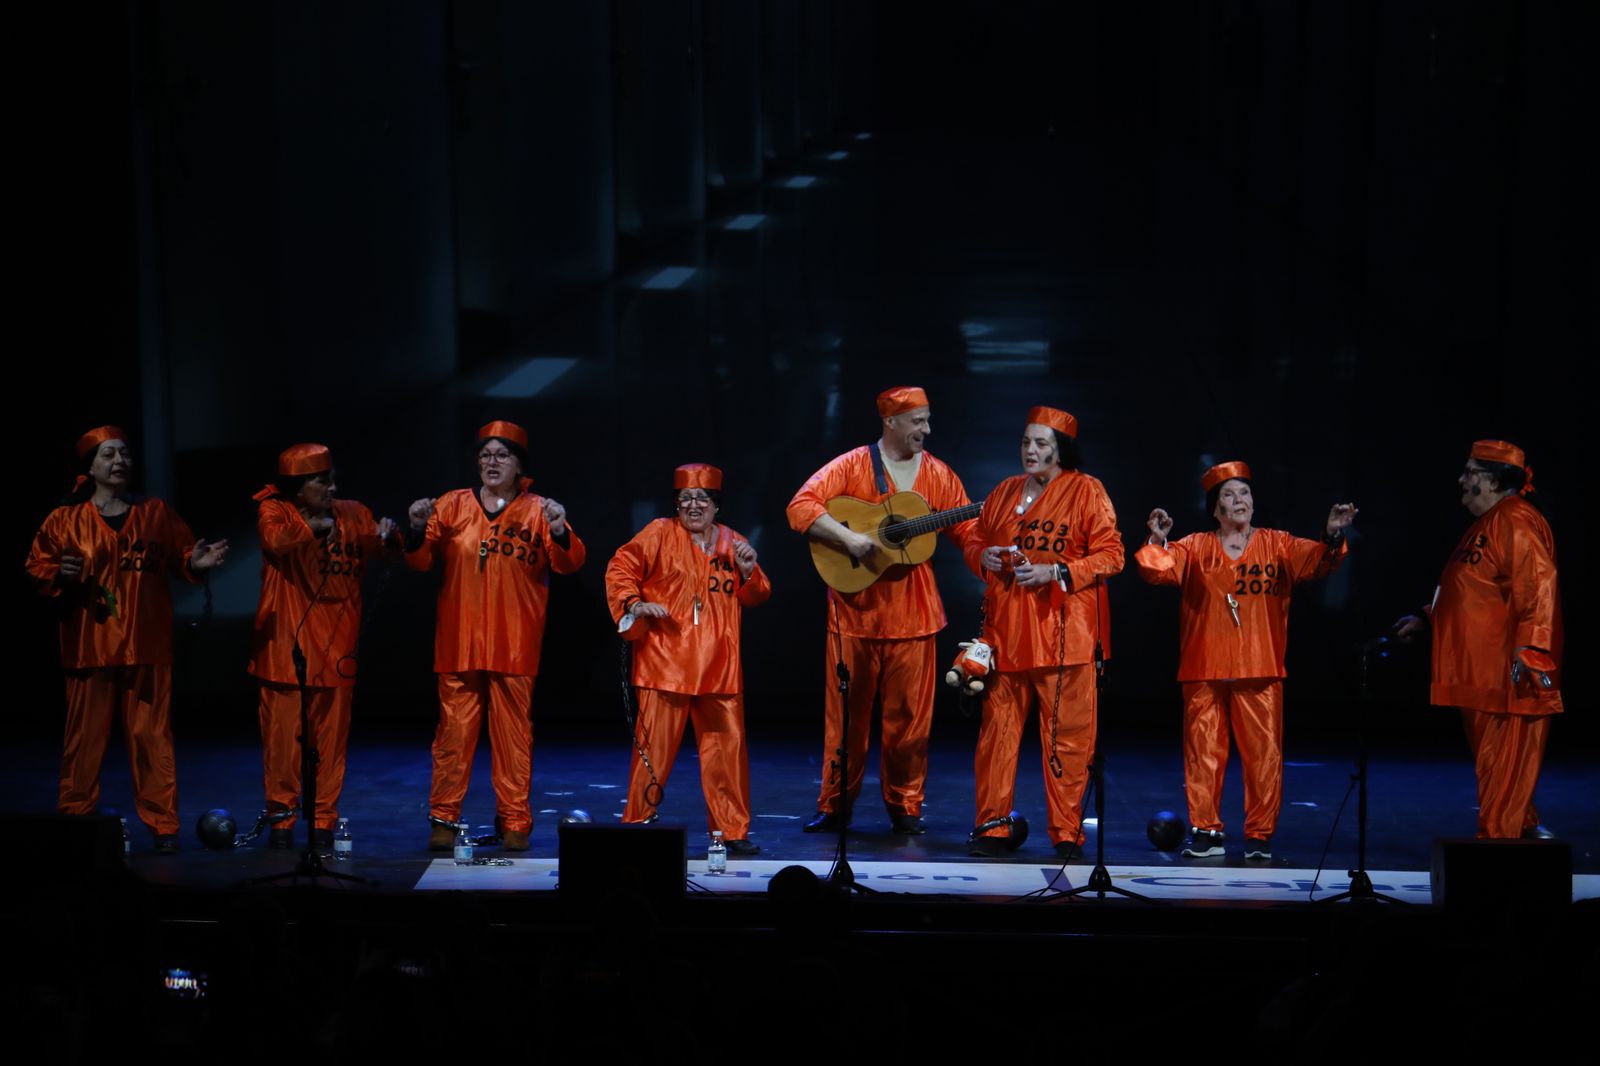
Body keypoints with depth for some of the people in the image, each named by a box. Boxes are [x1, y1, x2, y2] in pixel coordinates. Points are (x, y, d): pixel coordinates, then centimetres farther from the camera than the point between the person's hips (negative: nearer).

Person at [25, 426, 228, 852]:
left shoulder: (156, 514, 7)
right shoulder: (65, 520, 2)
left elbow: (179, 557, 12)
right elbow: (36, 566, 4)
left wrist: (194, 563, -10)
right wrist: (58, 575, -16)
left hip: (147, 647, 1)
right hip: (90, 647, -1)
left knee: (152, 736, 1)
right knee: (85, 737, 2)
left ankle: (163, 825, 7)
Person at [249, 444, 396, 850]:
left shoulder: (352, 515, 7)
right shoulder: (275, 510, -1)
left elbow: (375, 556, 2)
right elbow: (275, 540, -22)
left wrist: (385, 539, -17)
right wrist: (315, 526, -27)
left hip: (336, 645, 2)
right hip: (286, 644, -2)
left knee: (331, 736, 6)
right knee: (283, 735, 1)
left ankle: (324, 820, 15)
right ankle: (281, 817, 13)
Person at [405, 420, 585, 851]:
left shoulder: (537, 511, 5)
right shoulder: (451, 506, 9)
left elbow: (570, 563, -5)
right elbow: (421, 561, 8)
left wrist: (559, 532, -24)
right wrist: (418, 531, -11)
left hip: (514, 646, -1)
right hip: (459, 642, 1)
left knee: (514, 734, 1)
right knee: (454, 731, 0)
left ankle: (514, 823, 8)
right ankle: (443, 820, 6)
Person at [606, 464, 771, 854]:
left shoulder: (732, 543, 14)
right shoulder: (660, 534, 2)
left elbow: (755, 598, 18)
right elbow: (620, 569, -1)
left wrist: (748, 572, -2)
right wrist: (634, 604, -16)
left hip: (719, 668, 4)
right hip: (665, 664, -4)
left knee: (728, 746, 4)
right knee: (654, 746, -4)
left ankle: (732, 829, 14)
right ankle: (638, 824, 7)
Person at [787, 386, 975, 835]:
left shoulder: (938, 475, 7)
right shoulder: (852, 466, -3)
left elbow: (968, 530, 7)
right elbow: (801, 507, -12)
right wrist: (848, 537, -23)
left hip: (912, 609, 2)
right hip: (856, 607, -2)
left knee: (909, 712, 4)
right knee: (847, 712, 4)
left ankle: (904, 805, 16)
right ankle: (834, 805, 16)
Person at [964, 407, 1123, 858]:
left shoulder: (1086, 491, 1)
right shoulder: (1004, 492, 16)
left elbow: (1110, 555, -4)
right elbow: (975, 539, 25)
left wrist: (1055, 572, -15)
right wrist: (983, 556, 1)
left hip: (1064, 633, -4)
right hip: (1006, 631, 4)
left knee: (1066, 736, -3)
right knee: (997, 728, 3)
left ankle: (1067, 834, 5)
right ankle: (991, 827, 12)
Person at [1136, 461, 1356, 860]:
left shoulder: (1277, 545, 8)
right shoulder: (1195, 548, 8)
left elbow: (1316, 560, -5)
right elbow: (1159, 568, -5)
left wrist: (1332, 538, -25)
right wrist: (1157, 541, -24)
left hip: (1260, 671, 0)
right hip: (1204, 670, 0)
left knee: (1263, 752, -1)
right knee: (1203, 751, 3)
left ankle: (1259, 834, 9)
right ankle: (1206, 831, 13)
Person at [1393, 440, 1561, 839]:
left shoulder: (1516, 521, -13)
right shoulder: (1488, 523, 21)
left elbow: (1537, 586, -24)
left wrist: (1530, 648, -30)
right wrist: (1426, 618, 30)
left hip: (1509, 676, -11)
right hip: (1480, 672, 11)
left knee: (1503, 761, -7)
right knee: (1491, 760, 15)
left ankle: (1497, 838, -4)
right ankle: (1524, 829, 23)